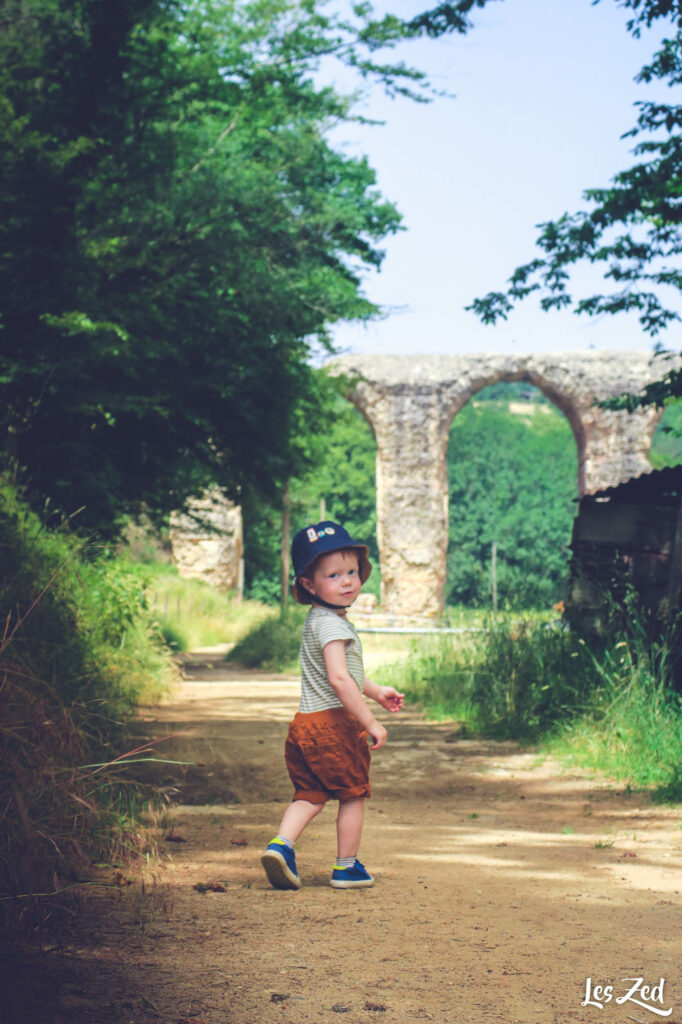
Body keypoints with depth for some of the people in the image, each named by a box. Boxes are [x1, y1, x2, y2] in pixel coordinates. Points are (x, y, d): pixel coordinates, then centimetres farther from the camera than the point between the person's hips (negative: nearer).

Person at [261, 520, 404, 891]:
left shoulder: (315, 621, 16)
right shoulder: (331, 624, -17)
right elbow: (339, 679, -28)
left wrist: (376, 691, 37)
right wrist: (371, 723, -24)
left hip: (305, 723, 9)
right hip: (334, 723, -9)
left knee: (310, 793, 15)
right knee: (353, 794, 6)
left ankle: (281, 843, -4)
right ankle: (347, 866, 14)